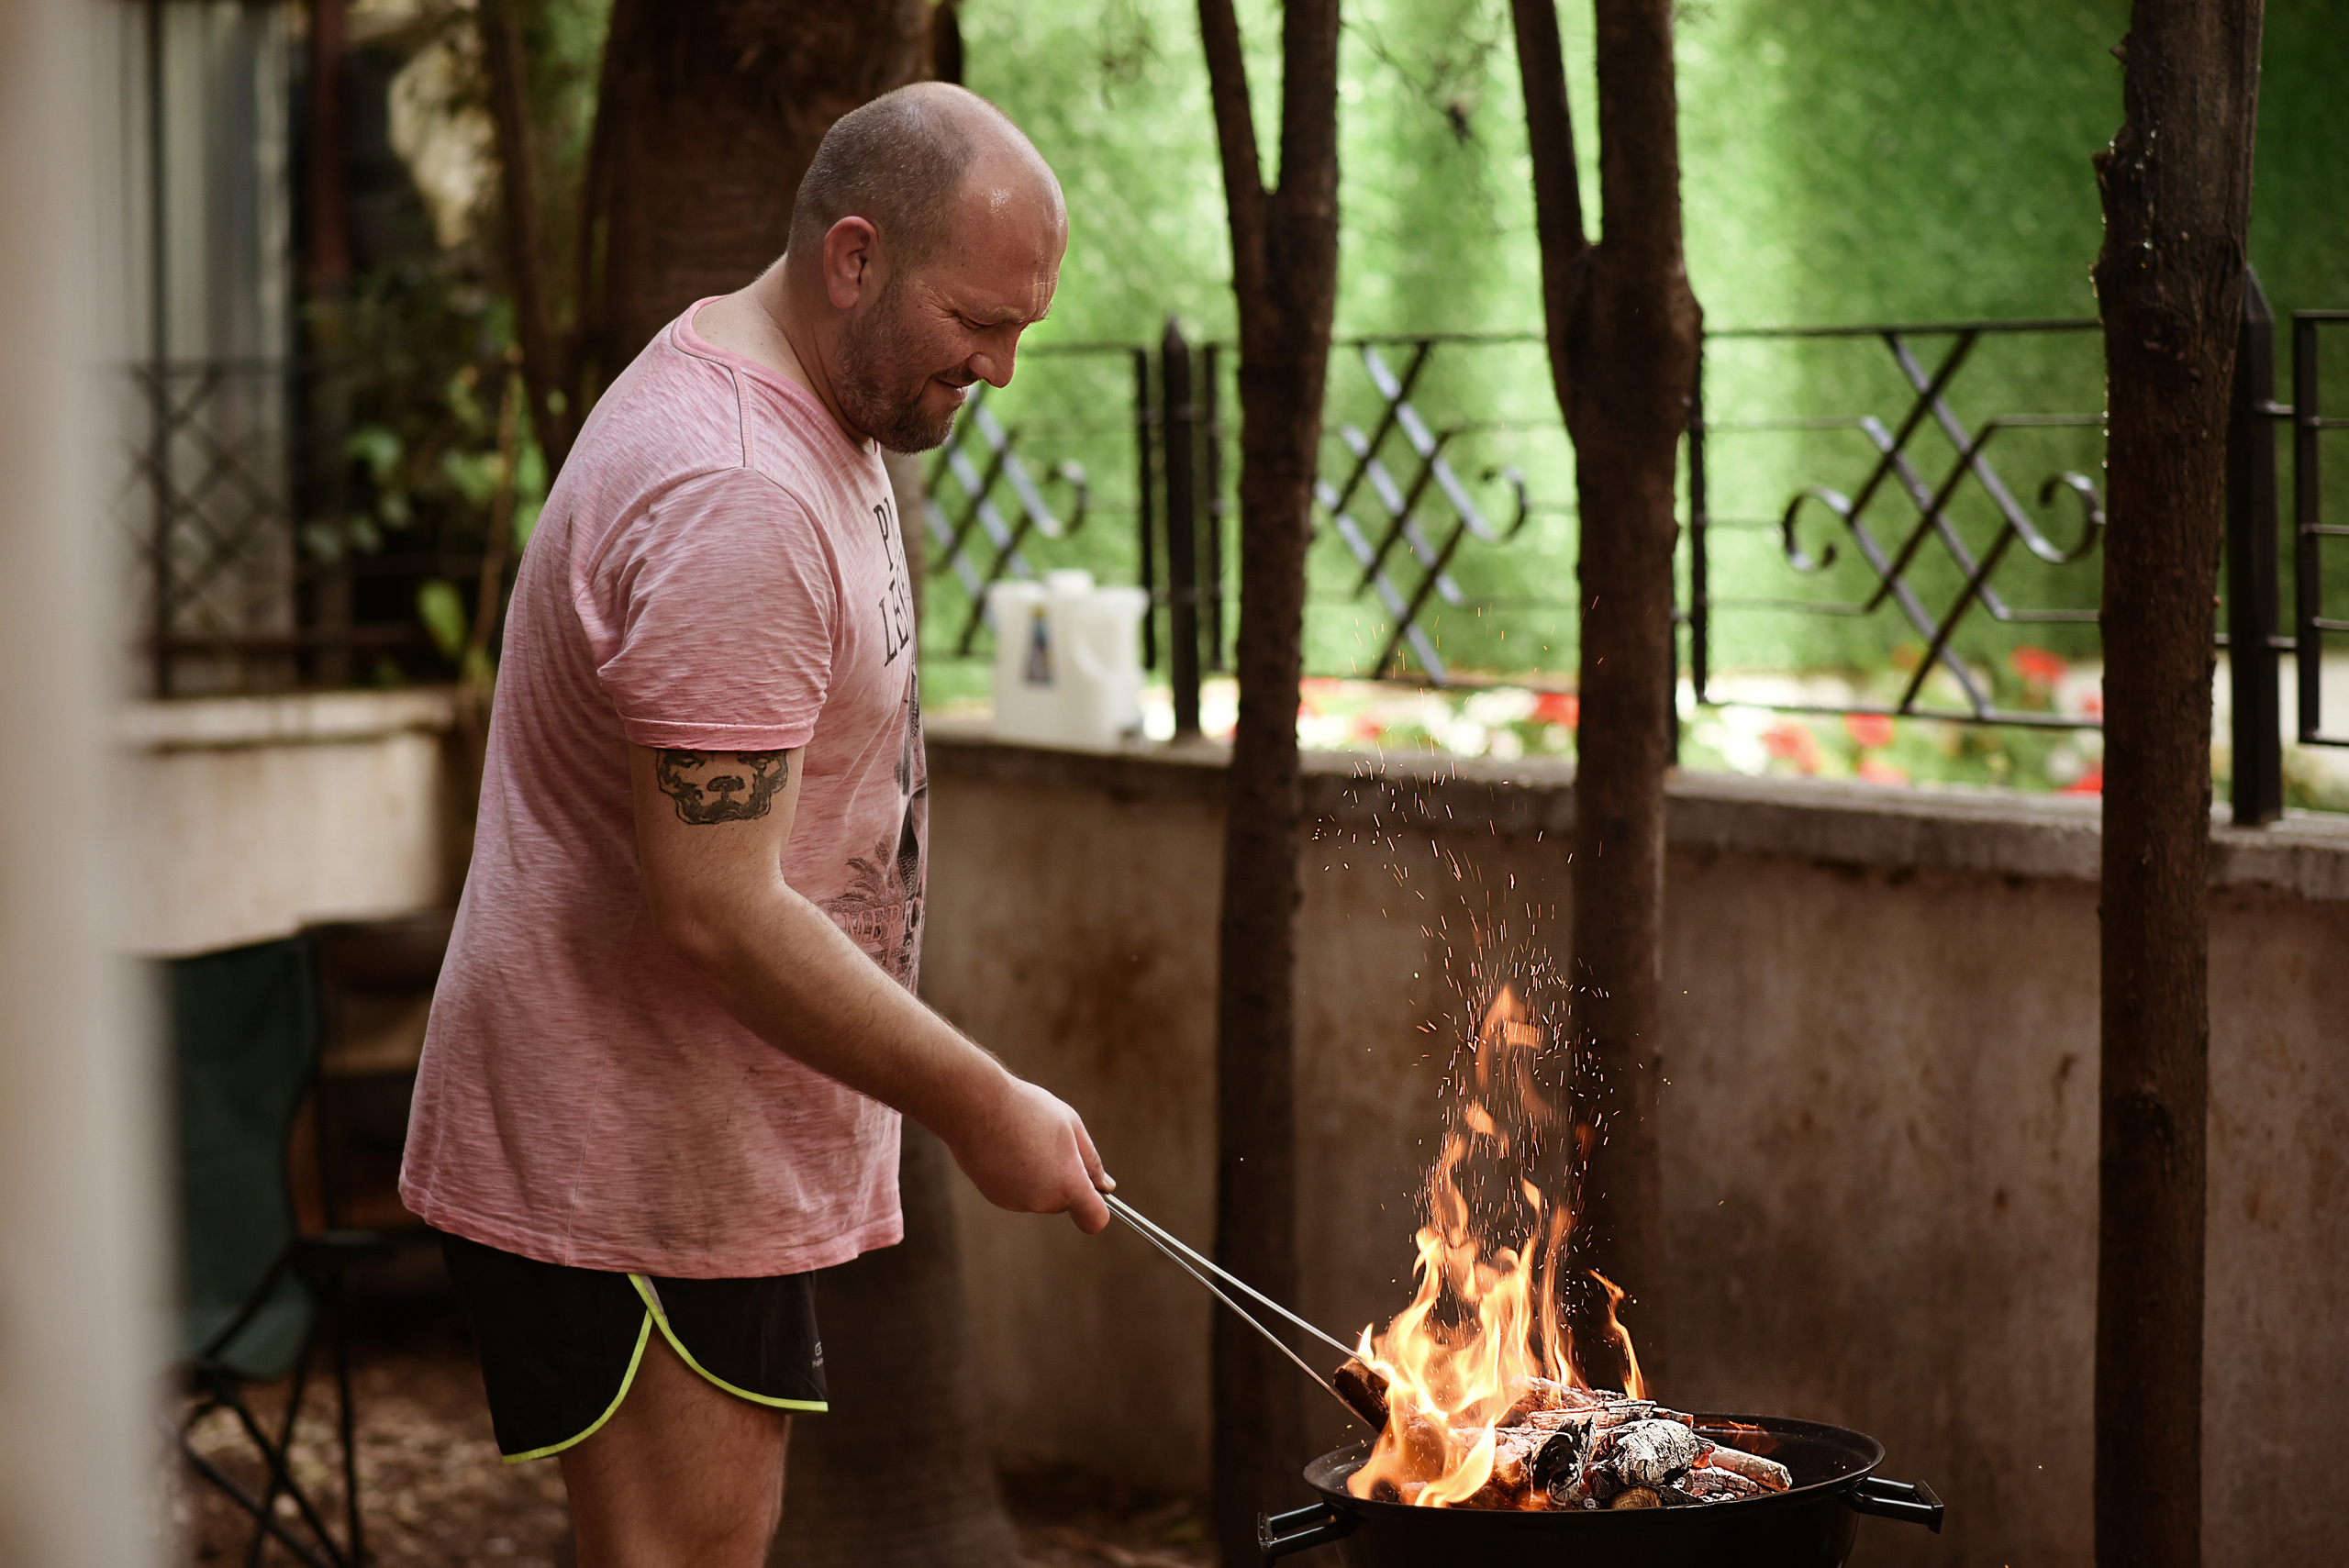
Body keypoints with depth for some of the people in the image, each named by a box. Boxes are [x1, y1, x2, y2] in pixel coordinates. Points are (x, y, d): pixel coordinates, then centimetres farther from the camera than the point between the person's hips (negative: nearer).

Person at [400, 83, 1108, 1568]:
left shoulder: (811, 413, 11)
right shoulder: (736, 502, -24)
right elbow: (720, 914, -28)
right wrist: (981, 1103, -20)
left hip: (722, 1146, 11)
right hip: (634, 1160, -11)